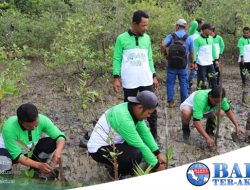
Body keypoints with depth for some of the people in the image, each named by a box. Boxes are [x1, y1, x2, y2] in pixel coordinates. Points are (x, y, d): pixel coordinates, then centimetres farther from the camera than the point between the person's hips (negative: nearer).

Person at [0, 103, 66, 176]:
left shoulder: (42, 120, -27)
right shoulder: (9, 128, -36)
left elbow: (60, 136, -21)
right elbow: (17, 156, -32)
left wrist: (58, 151, -42)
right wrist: (38, 165, -42)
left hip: (29, 150, 4)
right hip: (9, 151, -4)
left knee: (52, 142, -22)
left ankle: (35, 171, 1)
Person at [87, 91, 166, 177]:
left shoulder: (134, 109, -5)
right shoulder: (123, 118, -32)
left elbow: (145, 133, 3)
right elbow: (140, 146, -26)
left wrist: (158, 153, -1)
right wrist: (157, 165, -17)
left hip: (112, 143, 10)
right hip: (99, 150, -10)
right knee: (136, 154, -28)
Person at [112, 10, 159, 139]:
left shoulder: (147, 38, 7)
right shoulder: (122, 39, -5)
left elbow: (149, 59, 14)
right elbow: (117, 59, -3)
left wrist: (154, 76, 11)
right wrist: (116, 78, -10)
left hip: (146, 80, 3)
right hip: (129, 82, -3)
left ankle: (154, 137, 14)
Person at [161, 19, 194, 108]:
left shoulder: (171, 36, -4)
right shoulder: (189, 38, 1)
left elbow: (163, 45, -18)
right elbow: (191, 53, 4)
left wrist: (166, 54, -2)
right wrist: (192, 62, 19)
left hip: (172, 64, -1)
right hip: (183, 65, 1)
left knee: (170, 83, 7)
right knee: (183, 84, 9)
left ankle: (170, 102, 9)